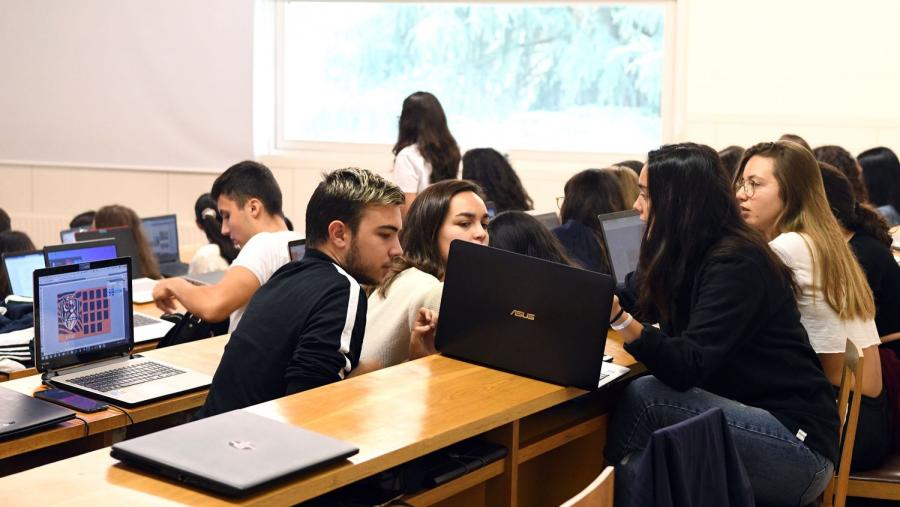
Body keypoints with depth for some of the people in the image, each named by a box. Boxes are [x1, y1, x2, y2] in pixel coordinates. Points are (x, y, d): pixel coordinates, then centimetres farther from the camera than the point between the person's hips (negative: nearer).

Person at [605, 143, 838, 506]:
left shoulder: (735, 264, -19)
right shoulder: (680, 257, 8)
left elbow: (689, 368, -27)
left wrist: (619, 319, -40)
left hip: (797, 443, -8)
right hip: (746, 423, 8)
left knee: (645, 397, -21)